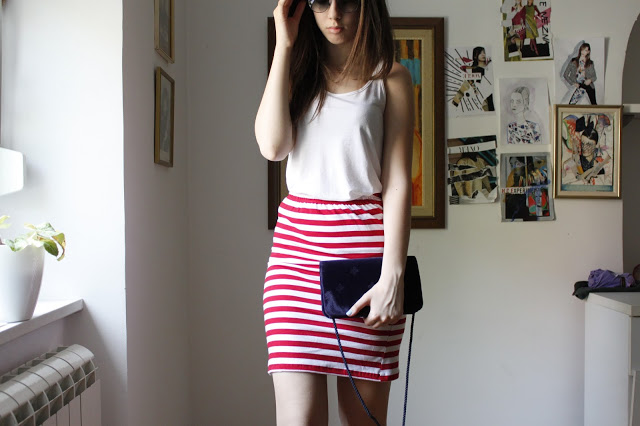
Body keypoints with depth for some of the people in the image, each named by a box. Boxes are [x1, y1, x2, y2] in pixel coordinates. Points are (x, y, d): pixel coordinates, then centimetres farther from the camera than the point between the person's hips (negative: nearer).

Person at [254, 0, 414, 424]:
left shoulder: (389, 77, 6)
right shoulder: (298, 71, 16)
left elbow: (397, 182, -1)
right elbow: (272, 145, -3)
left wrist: (392, 275, -11)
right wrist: (284, 47, 0)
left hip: (366, 246, -1)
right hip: (297, 245, 2)